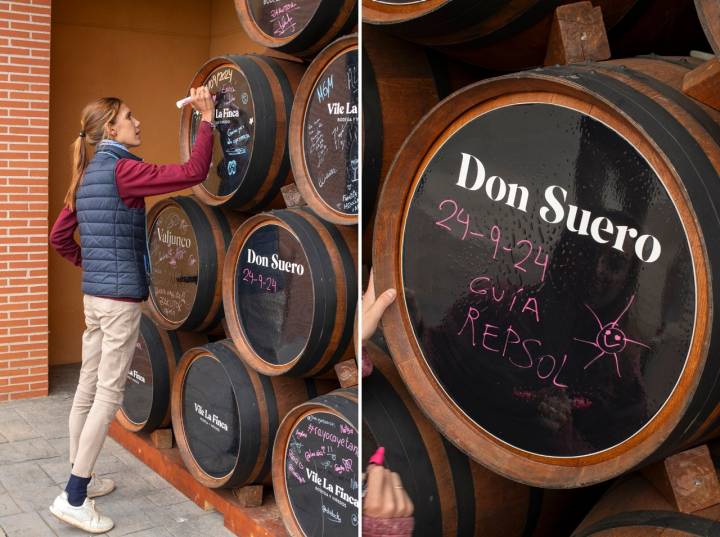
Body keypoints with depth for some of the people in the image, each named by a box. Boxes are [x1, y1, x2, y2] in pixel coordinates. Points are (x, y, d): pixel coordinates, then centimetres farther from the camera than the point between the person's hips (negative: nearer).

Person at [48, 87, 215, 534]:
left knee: (89, 388, 14)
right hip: (121, 296, -9)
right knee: (109, 395, -4)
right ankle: (74, 497, 0)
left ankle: (80, 479, 25)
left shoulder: (88, 175, 13)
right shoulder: (122, 169, -14)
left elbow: (59, 236, 18)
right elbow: (193, 173, -21)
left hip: (94, 295, 9)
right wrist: (208, 119, -15)